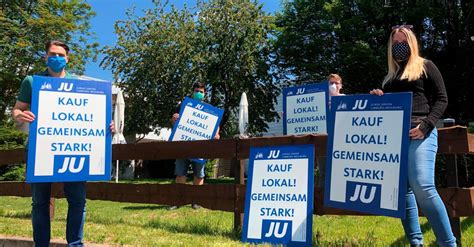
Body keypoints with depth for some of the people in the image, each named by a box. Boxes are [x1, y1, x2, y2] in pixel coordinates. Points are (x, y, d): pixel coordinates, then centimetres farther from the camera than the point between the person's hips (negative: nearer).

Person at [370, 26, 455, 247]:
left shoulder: (425, 66, 9)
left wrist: (426, 125, -13)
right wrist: (378, 99, 4)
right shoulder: (390, 76, 23)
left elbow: (441, 99, 1)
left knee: (422, 187, -20)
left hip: (419, 134, -6)